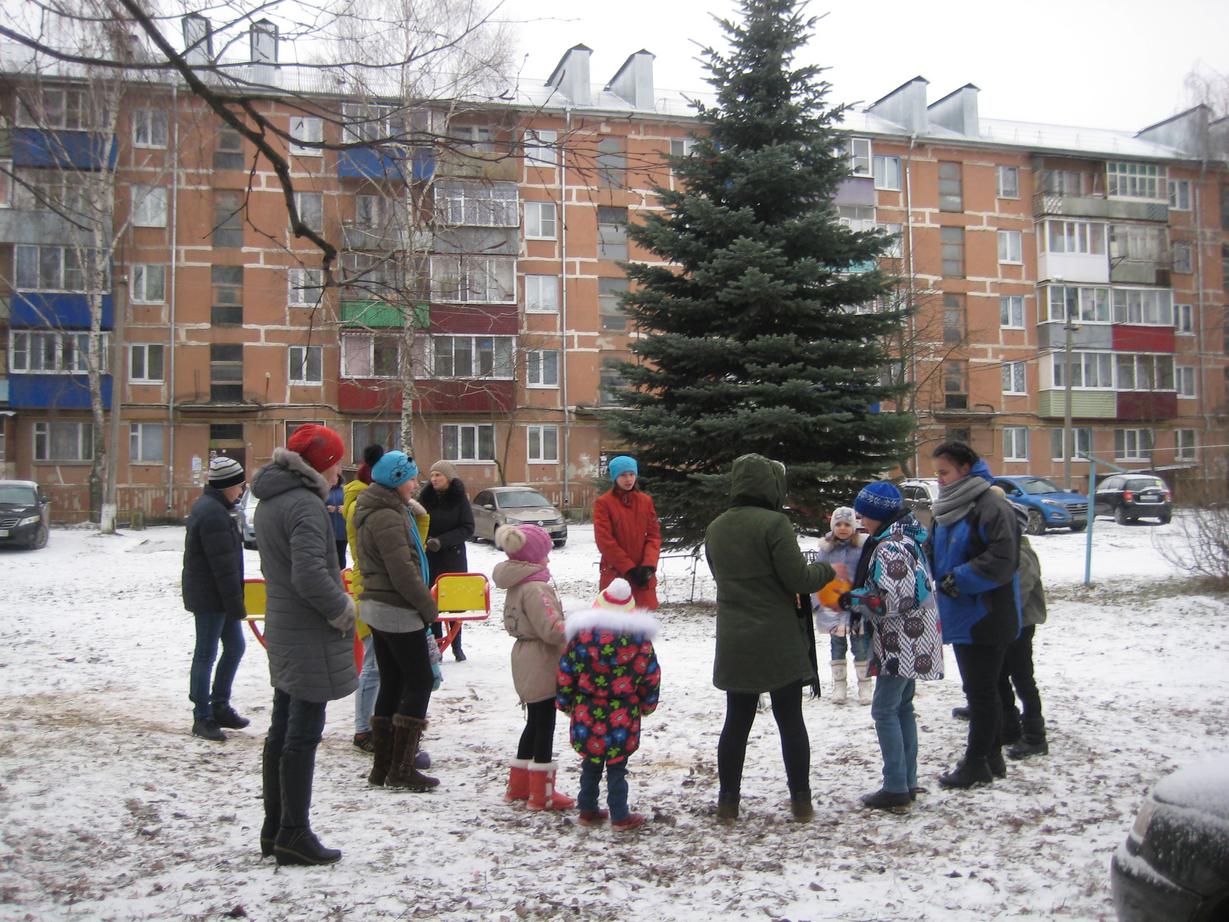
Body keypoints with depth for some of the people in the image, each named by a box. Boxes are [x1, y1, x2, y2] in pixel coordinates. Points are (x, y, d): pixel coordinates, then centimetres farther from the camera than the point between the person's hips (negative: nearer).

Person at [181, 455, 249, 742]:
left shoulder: (207, 506, 13)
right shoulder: (214, 514, -21)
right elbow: (224, 565, -23)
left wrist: (235, 601, 22)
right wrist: (236, 604, -19)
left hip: (217, 596, 10)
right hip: (209, 597, -10)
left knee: (235, 647, 15)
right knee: (206, 655, 0)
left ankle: (220, 707, 25)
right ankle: (203, 718, 9)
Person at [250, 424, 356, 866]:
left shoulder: (269, 500, 11)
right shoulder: (305, 505, -19)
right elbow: (309, 574, -28)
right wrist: (342, 610, -13)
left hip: (282, 630, 10)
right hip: (310, 636, -9)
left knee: (281, 731, 15)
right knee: (303, 737, -1)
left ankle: (274, 829, 25)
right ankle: (294, 834, 7)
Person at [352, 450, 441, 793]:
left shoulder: (374, 511, 14)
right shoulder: (387, 517, -19)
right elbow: (403, 572, -22)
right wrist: (429, 607, -12)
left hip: (378, 607, 10)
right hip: (398, 610, -10)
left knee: (392, 684, 13)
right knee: (420, 681, -3)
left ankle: (383, 765, 18)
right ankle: (401, 769, -1)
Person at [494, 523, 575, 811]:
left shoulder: (516, 584, 10)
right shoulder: (535, 588, -22)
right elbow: (551, 629, -27)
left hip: (526, 662, 10)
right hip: (541, 665, -10)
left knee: (535, 723, 19)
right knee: (544, 725, 0)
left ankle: (518, 785, 28)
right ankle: (541, 793, 8)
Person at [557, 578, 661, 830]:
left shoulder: (581, 637, -6)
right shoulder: (641, 640, -5)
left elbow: (565, 675, 0)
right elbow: (651, 678, 3)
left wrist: (565, 703, 14)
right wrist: (647, 706, 19)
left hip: (587, 717, 2)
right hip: (622, 720, -1)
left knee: (590, 766, 16)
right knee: (617, 768, 7)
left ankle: (587, 811, 25)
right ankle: (620, 816, 12)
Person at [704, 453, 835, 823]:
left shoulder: (715, 529, 6)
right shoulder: (774, 523, -15)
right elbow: (799, 578, -16)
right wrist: (827, 570, 2)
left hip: (734, 643, 5)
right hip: (779, 641, -5)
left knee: (737, 721, 12)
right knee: (790, 721, 7)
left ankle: (728, 801, 16)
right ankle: (801, 801, 14)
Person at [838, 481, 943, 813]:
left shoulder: (889, 548, -19)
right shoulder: (906, 538, 13)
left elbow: (892, 600, -26)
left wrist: (853, 599, -14)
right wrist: (857, 601, 12)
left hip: (900, 644, -10)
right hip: (912, 642, 10)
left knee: (885, 710, -5)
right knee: (902, 707, 15)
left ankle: (896, 789, -3)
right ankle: (908, 783, 22)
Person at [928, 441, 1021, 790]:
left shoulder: (991, 507, -16)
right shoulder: (950, 507, 13)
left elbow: (1002, 560, -24)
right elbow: (940, 556, 22)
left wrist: (960, 579, -22)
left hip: (985, 618, -9)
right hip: (963, 617, 9)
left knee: (980, 690, 0)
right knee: (979, 689, 17)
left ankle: (977, 763, 10)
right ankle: (991, 758, 28)